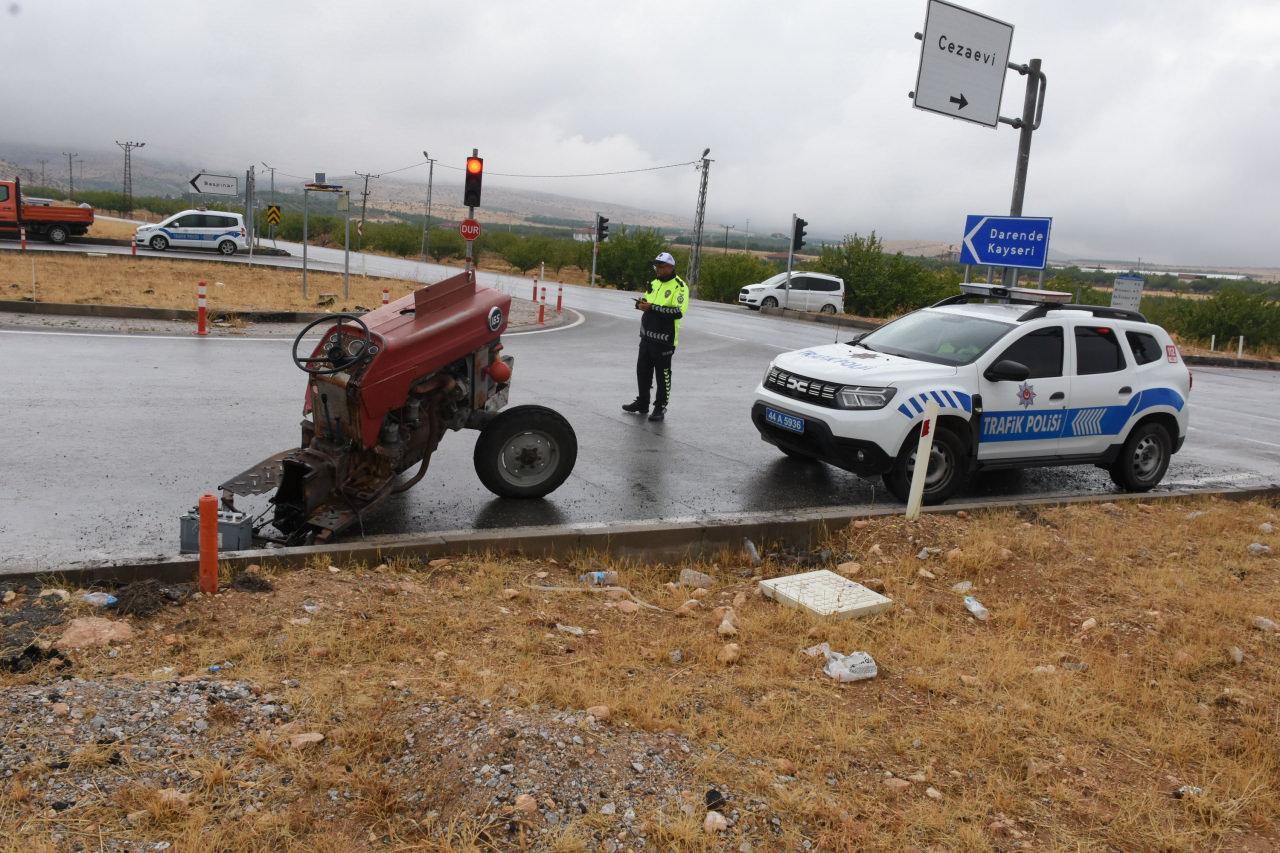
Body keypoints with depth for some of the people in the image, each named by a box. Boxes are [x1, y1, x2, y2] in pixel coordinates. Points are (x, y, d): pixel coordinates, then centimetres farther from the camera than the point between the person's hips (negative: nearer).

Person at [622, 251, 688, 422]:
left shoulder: (679, 286, -12)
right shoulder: (654, 283, 15)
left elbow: (679, 311, -23)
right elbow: (647, 301, 25)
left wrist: (652, 307, -24)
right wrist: (641, 303, -2)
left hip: (664, 339, -8)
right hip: (647, 335, 8)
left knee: (662, 374, 2)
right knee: (642, 370, 15)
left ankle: (661, 407, 12)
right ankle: (642, 403, 29)